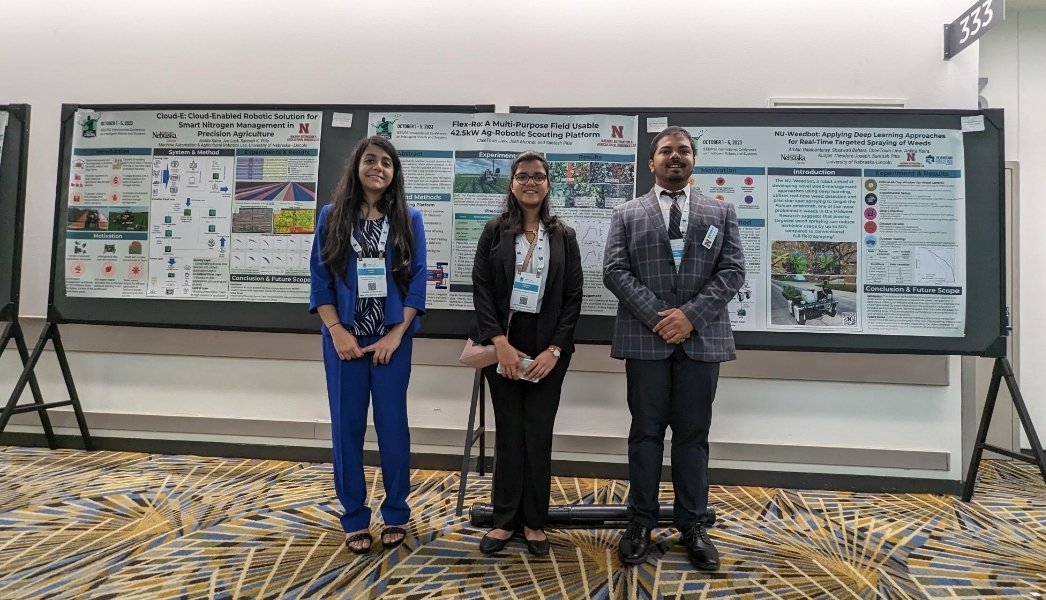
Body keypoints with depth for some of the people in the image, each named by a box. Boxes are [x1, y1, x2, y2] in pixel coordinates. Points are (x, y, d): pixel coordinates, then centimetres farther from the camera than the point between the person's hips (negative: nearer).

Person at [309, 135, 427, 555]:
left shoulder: (409, 220, 2)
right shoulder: (332, 217, 4)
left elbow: (417, 281, -1)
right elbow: (320, 278, 2)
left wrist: (396, 334, -8)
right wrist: (337, 331, -9)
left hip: (391, 338, 0)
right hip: (344, 338, 1)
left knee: (392, 425, 5)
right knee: (347, 427, 6)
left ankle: (396, 514, 22)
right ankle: (354, 518, 22)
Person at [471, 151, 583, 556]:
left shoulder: (564, 236, 7)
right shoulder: (494, 231, 5)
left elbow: (574, 296, 3)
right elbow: (481, 288, -1)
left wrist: (555, 349, -8)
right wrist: (500, 343, -13)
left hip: (547, 347, 0)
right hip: (502, 345, 0)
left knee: (538, 434, 5)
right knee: (509, 433, 5)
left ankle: (534, 522, 18)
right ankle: (505, 520, 18)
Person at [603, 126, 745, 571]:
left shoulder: (721, 212, 11)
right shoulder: (627, 214, 8)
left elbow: (732, 271, 2)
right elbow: (615, 271, -2)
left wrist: (690, 314, -12)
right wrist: (656, 315, -13)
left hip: (701, 337, 1)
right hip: (645, 337, -1)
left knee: (693, 434, 8)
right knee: (646, 432, 7)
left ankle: (693, 524, 21)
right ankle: (641, 522, 19)